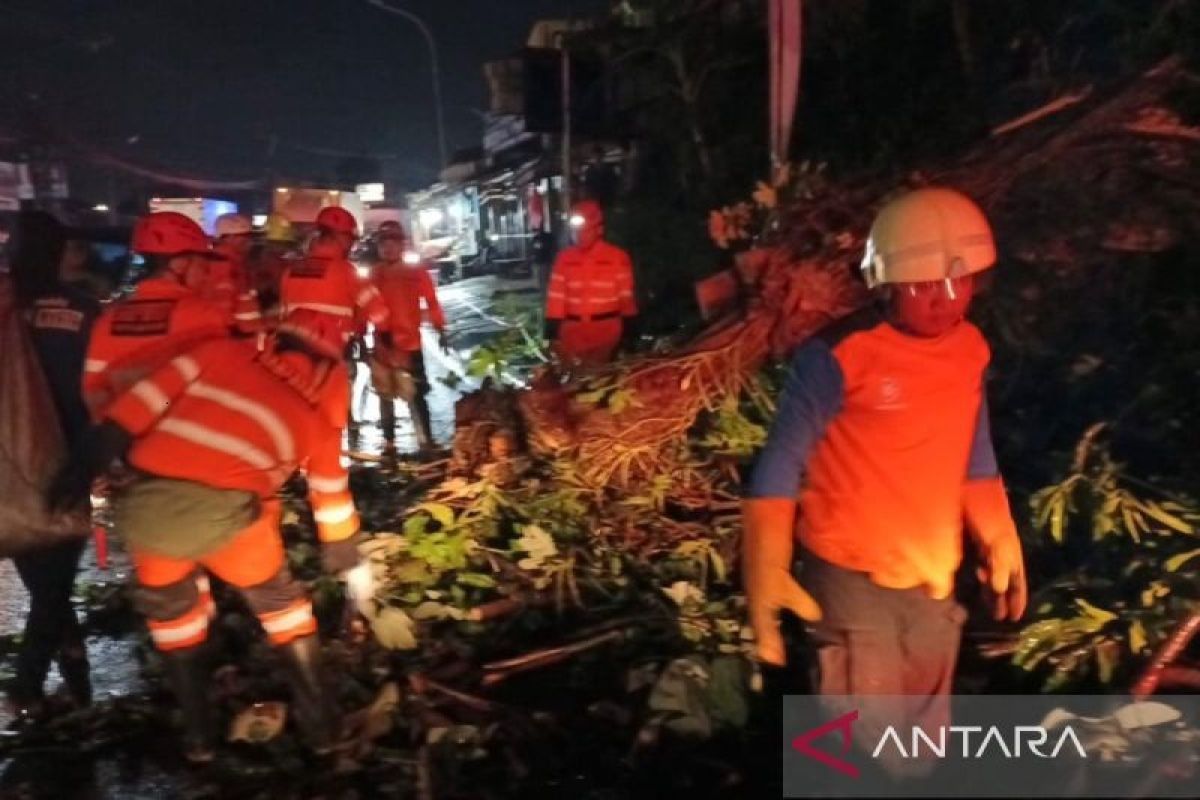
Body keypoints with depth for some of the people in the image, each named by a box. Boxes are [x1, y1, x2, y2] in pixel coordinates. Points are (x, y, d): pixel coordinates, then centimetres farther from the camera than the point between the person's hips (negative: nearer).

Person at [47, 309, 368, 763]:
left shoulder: (222, 353, 22)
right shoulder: (318, 417, 22)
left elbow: (147, 398, 11)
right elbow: (332, 497, 33)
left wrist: (85, 464, 11)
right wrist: (349, 566, 45)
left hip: (145, 504, 2)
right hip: (223, 512, -1)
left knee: (167, 605, 29)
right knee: (277, 598, 26)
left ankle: (197, 732, 36)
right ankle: (318, 720, 32)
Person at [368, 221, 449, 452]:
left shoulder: (416, 270, -3)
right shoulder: (375, 274, 4)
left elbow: (431, 302, -3)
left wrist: (440, 331, -7)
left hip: (409, 343, -4)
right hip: (382, 344, 4)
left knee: (416, 395, -10)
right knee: (385, 395, 13)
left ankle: (426, 442, -7)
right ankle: (389, 442, 25)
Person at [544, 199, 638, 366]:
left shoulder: (618, 257, -3)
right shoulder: (564, 258, 5)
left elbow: (626, 298, 2)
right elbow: (556, 299, 5)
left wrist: (628, 333, 4)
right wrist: (552, 333, 0)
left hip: (607, 331, -2)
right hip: (571, 332, 2)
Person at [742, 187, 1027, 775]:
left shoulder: (970, 348, 1)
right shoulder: (839, 356, -21)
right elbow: (780, 466, -20)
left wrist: (998, 540, 12)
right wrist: (767, 577, -26)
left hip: (934, 582, 7)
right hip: (853, 582, -6)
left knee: (922, 747, 24)